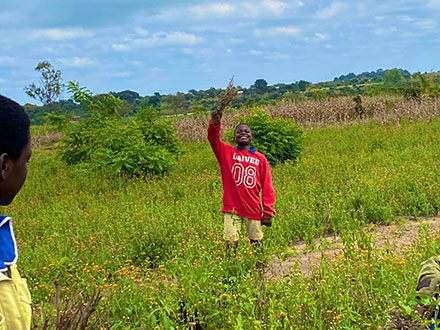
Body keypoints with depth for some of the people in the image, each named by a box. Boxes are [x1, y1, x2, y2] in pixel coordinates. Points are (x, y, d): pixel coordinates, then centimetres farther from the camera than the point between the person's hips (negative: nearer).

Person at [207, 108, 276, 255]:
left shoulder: (260, 158, 5)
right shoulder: (227, 152, 5)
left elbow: (267, 188, 5)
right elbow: (213, 139, -12)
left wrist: (268, 213, 1)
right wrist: (214, 124, -33)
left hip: (253, 210, 1)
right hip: (232, 209, -1)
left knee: (257, 244, 7)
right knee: (231, 243, -4)